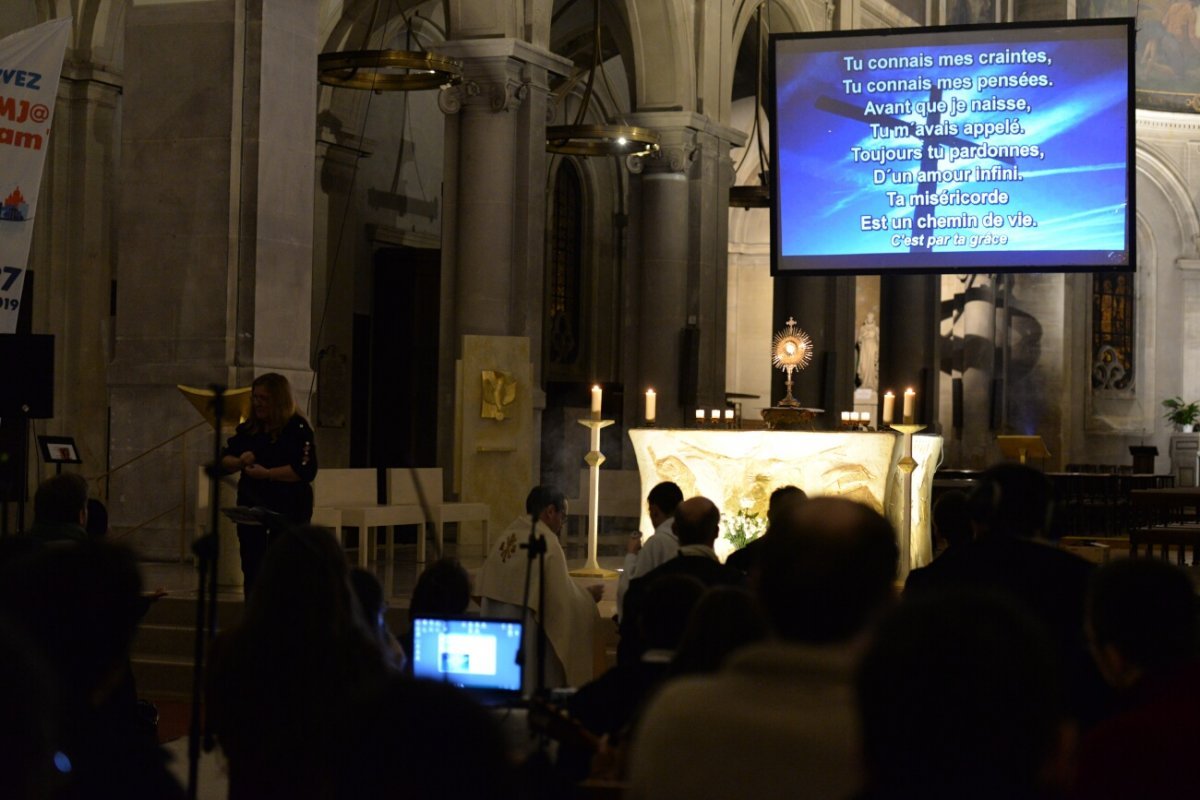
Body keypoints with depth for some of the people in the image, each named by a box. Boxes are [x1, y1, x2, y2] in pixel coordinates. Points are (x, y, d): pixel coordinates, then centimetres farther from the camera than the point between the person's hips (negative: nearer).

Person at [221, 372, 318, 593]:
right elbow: (225, 459, 15)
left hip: (289, 510, -6)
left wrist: (267, 473, -21)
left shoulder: (298, 429, -8)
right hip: (252, 507, 6)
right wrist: (240, 462, -7)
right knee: (252, 570, 9)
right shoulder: (248, 429, 11)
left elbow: (306, 470, -19)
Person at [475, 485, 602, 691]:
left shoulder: (506, 537, 7)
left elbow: (485, 591, 13)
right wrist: (587, 596, 5)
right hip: (530, 641, -7)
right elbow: (564, 598, -14)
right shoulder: (546, 544, -14)